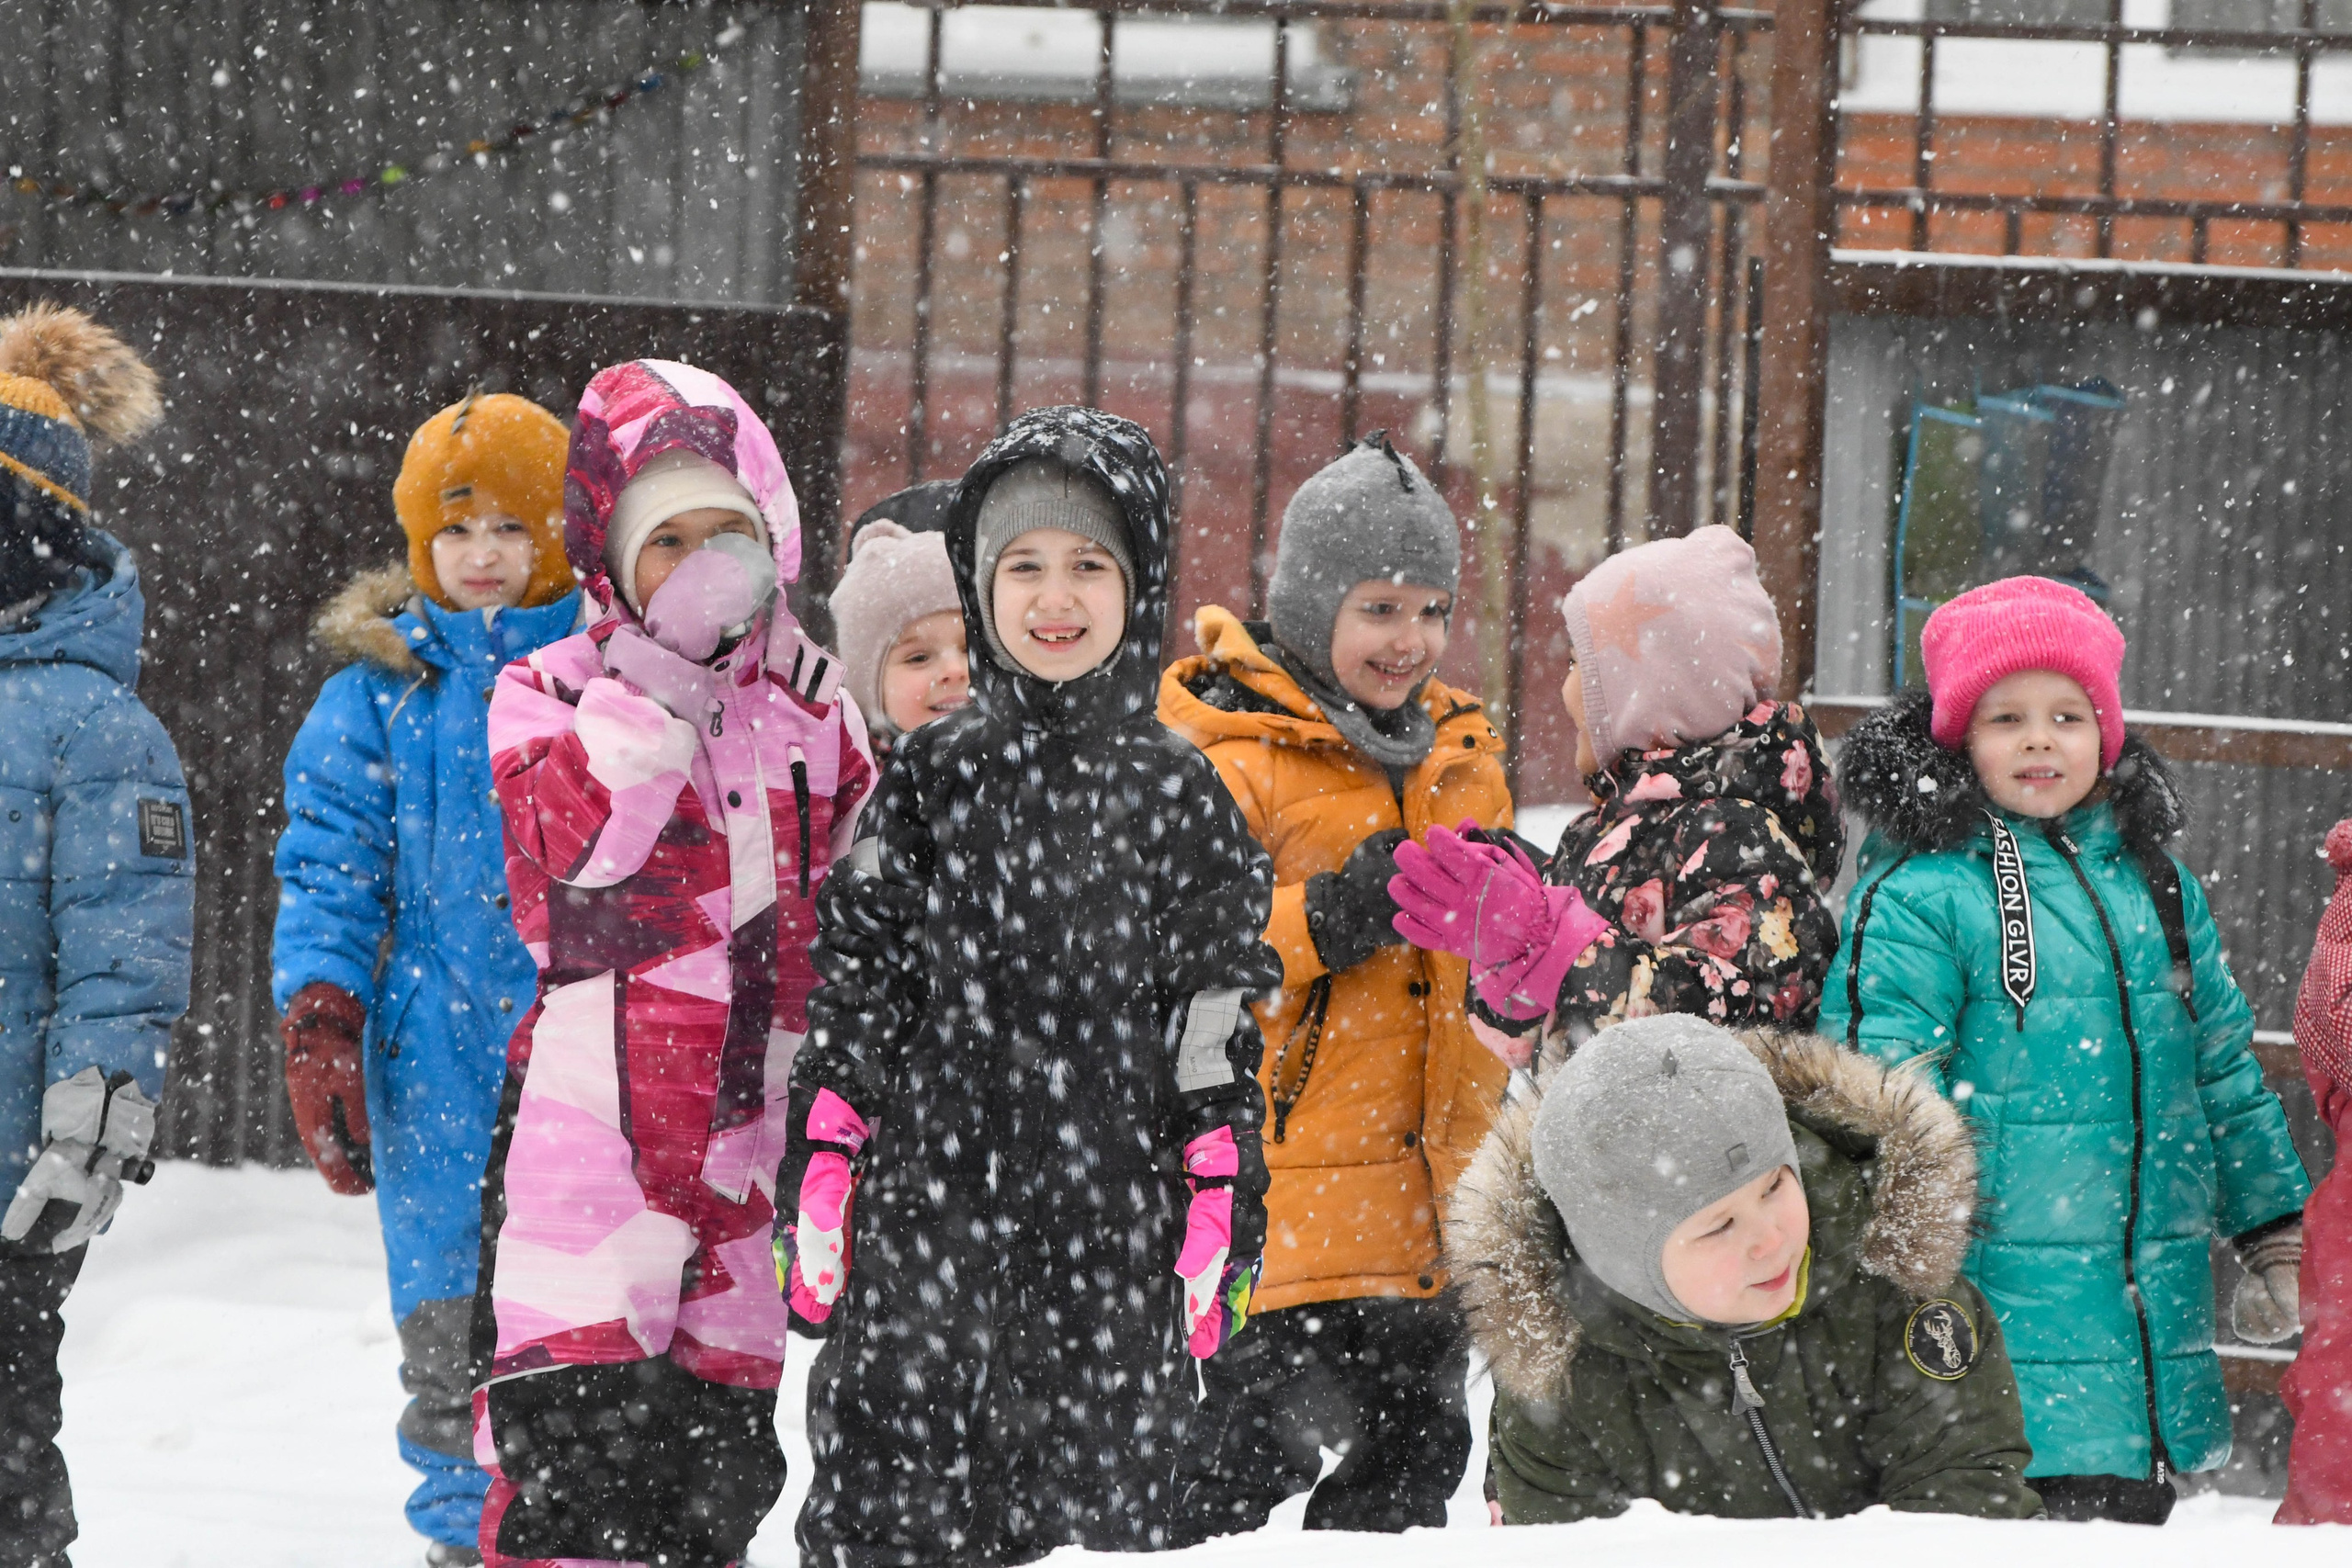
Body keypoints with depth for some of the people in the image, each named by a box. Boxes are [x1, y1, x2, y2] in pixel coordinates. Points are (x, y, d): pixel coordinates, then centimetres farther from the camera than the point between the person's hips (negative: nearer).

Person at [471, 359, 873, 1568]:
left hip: (756, 1137, 5)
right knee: (577, 1434, -13)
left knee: (723, 1462, 8)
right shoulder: (554, 694, 0)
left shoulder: (815, 706, 13)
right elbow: (568, 850, -19)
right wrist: (662, 672, -19)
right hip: (594, 1123, -5)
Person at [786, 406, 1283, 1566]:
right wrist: (820, 1187, 2)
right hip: (929, 1206, 0)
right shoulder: (930, 781, 7)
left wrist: (1220, 1218, 0)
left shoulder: (1176, 796, 5)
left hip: (1114, 1228, 0)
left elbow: (1217, 1035, 5)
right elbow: (852, 992, 8)